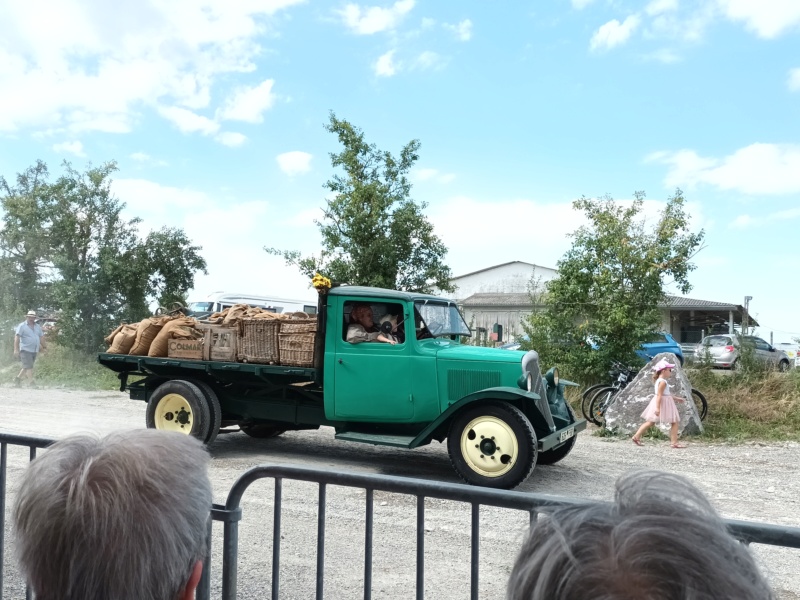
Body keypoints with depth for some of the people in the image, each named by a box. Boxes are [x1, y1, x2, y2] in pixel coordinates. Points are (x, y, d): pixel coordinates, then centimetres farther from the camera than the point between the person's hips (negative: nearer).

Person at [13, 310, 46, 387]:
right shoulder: (22, 326, -5)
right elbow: (17, 337, -12)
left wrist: (42, 346, 11)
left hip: (34, 351, 7)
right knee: (29, 367, -11)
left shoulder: (37, 326, 14)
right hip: (25, 350, -7)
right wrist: (16, 349, -19)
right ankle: (31, 383, -12)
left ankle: (18, 378, 31)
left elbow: (41, 336, 19)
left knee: (27, 367, 15)